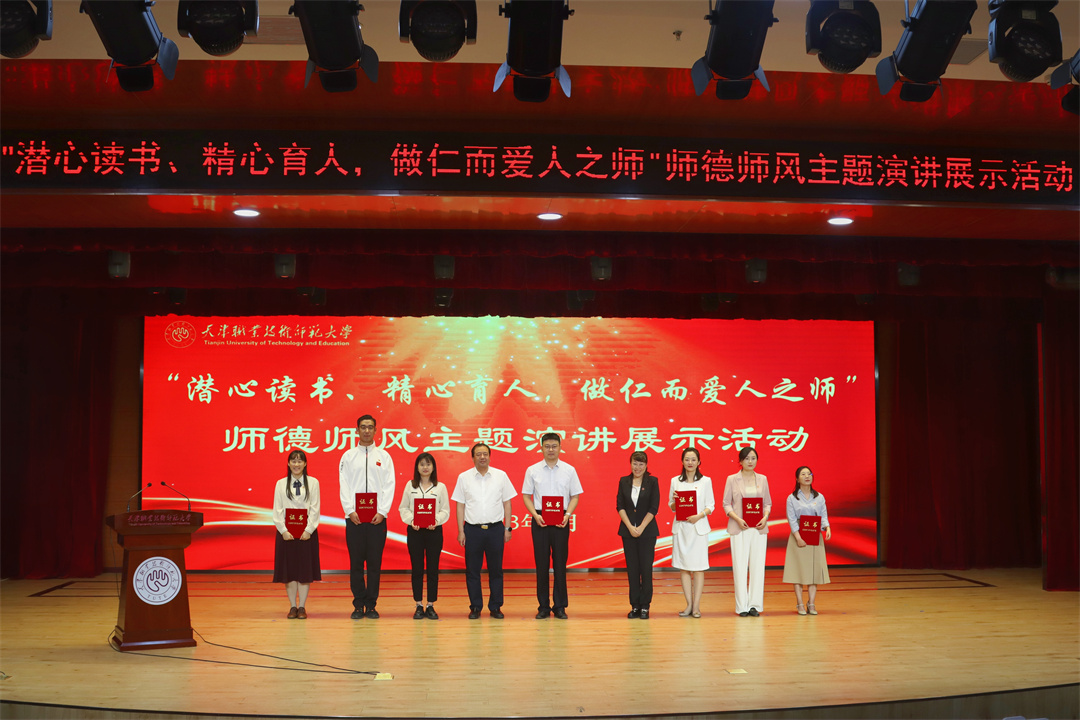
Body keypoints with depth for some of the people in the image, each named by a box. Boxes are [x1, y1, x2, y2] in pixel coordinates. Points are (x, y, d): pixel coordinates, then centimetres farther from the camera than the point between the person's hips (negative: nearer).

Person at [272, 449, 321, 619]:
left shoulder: (313, 483, 4)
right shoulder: (281, 484, 6)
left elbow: (315, 509, 0)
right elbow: (277, 510, 3)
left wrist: (308, 530, -11)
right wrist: (284, 531, -9)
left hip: (307, 532, -1)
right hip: (286, 532, 1)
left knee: (305, 568, 0)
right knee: (289, 569, 2)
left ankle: (302, 607, 7)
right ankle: (293, 606, 10)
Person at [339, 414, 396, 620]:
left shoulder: (384, 456, 8)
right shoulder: (348, 456, 8)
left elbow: (389, 485, 2)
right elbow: (344, 485, 2)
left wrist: (382, 512, -9)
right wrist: (350, 511, -10)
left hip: (377, 518, 0)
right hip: (354, 517, 0)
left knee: (375, 562, 2)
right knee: (356, 562, 2)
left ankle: (371, 605, 9)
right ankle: (358, 606, 9)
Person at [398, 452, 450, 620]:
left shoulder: (440, 487, 5)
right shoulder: (410, 486, 7)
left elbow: (445, 510, 3)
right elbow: (403, 508, 6)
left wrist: (436, 520, -15)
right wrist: (411, 520, -12)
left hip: (434, 531, 0)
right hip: (414, 531, 1)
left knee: (433, 568, 1)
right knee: (417, 568, 3)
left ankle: (431, 606, 9)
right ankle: (419, 606, 10)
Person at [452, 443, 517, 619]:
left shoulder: (500, 476, 4)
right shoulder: (464, 477, 3)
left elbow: (506, 503, 8)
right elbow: (460, 505, 5)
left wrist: (508, 528, 3)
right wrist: (460, 531, 0)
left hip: (495, 528, 0)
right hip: (472, 529, 0)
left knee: (495, 570, 5)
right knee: (472, 570, 4)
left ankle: (495, 607, 14)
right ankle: (475, 607, 14)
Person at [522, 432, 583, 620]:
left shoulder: (569, 470, 5)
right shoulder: (532, 470, 4)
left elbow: (575, 496, 6)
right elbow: (526, 496, 5)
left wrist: (567, 515, -10)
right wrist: (535, 515, -10)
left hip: (561, 520, 0)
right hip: (540, 520, 0)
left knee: (560, 564, 2)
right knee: (541, 563, 3)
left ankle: (560, 606, 10)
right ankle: (543, 606, 11)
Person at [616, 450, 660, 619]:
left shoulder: (652, 481, 0)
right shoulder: (624, 481, 6)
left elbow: (654, 507, -5)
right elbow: (619, 506, 2)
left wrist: (641, 528, -11)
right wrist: (630, 527, -8)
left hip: (647, 531, -2)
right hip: (628, 531, 2)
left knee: (646, 568, -2)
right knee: (632, 569, 4)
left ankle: (645, 606, 5)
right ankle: (635, 606, 10)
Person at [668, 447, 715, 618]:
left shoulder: (705, 481, 3)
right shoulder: (675, 481, 8)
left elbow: (711, 506, 2)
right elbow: (671, 506, 12)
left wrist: (699, 515, -14)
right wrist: (675, 501, -10)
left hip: (698, 527, -2)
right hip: (680, 527, 2)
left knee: (698, 567, -2)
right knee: (683, 567, 4)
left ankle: (696, 606, 3)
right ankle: (689, 604, 12)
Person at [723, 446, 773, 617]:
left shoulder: (762, 479, 10)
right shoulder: (732, 479, 2)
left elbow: (768, 502, 12)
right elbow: (726, 503, 2)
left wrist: (765, 518, -6)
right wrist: (737, 519, -13)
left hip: (758, 528, 2)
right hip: (739, 528, -2)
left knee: (758, 565, 1)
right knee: (740, 566, -2)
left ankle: (755, 604, 10)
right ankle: (742, 606, 4)